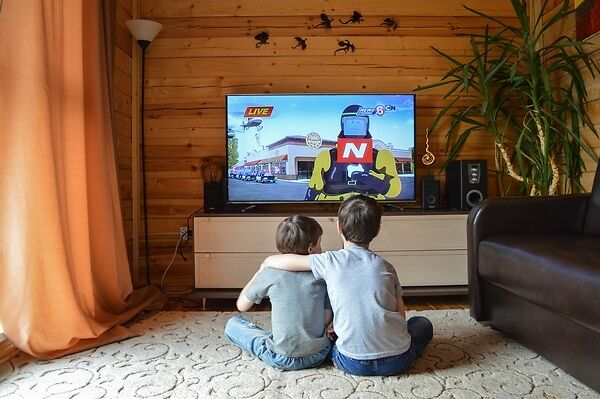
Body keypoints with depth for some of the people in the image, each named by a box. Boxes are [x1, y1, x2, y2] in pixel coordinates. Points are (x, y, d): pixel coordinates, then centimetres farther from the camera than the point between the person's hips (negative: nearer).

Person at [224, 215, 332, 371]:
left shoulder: (270, 273, -11)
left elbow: (241, 306, 2)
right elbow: (327, 319, -2)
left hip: (283, 359, -3)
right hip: (319, 355, 4)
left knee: (232, 324, 14)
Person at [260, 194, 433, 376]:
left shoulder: (331, 261, -6)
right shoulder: (386, 267, 3)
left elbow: (273, 261, -5)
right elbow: (401, 315, 7)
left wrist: (266, 263, 19)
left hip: (353, 364, 0)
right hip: (397, 361, 1)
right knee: (423, 323, 28)